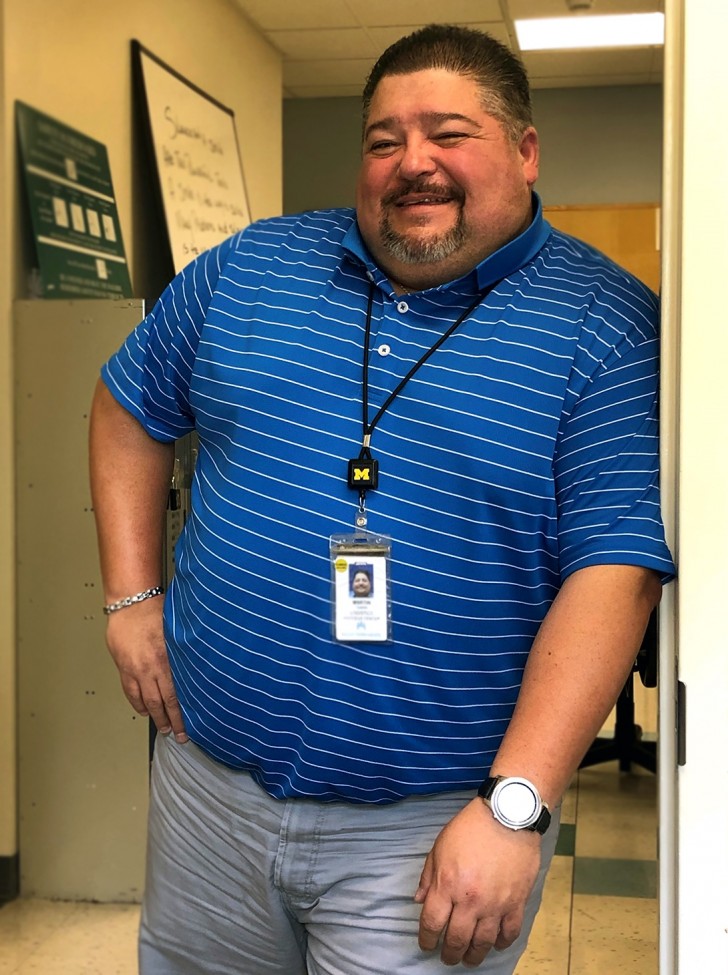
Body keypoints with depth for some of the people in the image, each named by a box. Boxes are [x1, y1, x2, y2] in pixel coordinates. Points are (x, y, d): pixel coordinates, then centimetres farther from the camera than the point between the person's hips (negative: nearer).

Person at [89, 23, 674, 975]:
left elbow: (615, 566, -17)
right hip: (208, 779, 5)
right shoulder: (254, 265, 3)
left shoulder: (605, 325, -10)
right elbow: (130, 404, 15)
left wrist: (515, 806, -22)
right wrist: (131, 598, 5)